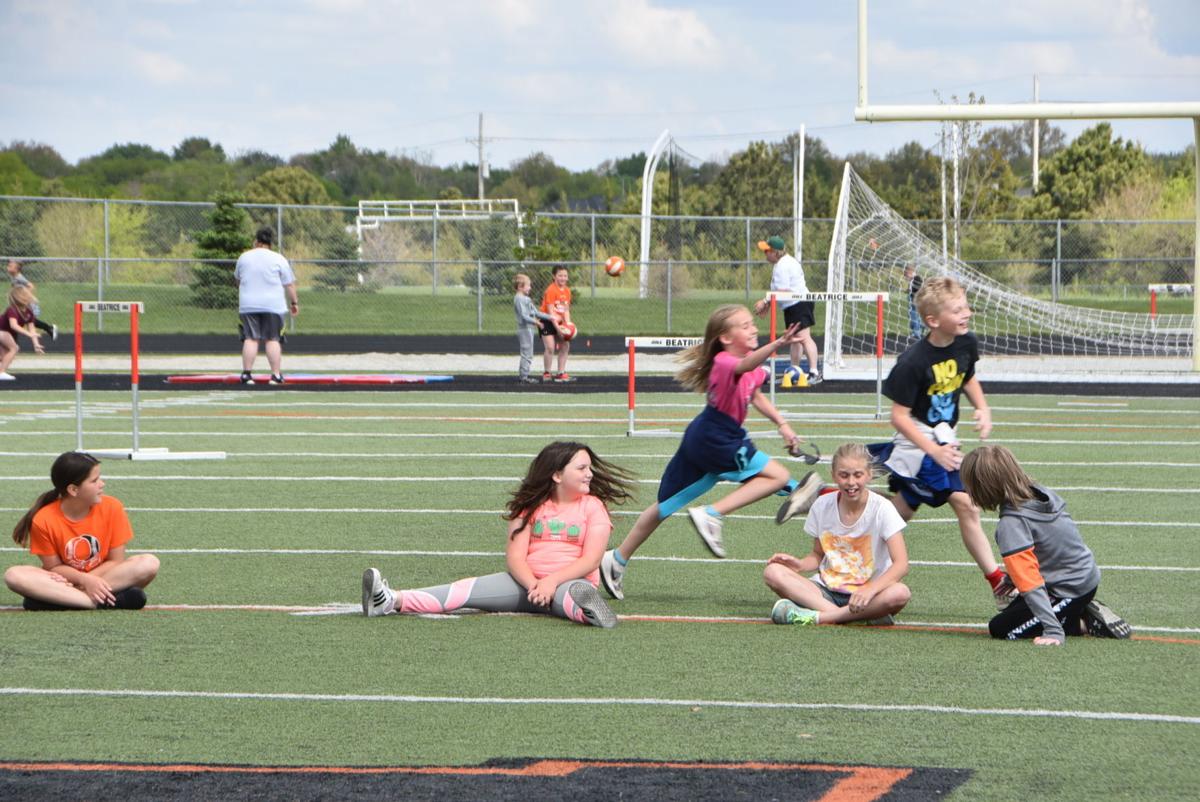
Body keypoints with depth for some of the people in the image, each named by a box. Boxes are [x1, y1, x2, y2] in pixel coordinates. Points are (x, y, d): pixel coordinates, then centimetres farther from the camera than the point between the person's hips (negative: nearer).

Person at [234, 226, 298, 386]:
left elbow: (237, 278, 23)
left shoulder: (244, 257, 8)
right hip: (272, 305, -2)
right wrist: (294, 302, 10)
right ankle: (276, 375, -2)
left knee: (250, 338, 3)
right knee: (272, 339, 1)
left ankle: (246, 373, -3)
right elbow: (289, 284, -1)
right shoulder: (278, 259, -2)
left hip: (248, 305, 2)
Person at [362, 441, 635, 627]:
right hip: (528, 580, 3)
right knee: (469, 588, -20)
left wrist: (551, 582, -20)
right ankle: (394, 601, -37)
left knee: (576, 593, -42)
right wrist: (533, 585, -20)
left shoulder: (593, 506, 5)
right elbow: (515, 555, 0)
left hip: (571, 581, -3)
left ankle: (586, 610, -79)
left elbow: (591, 559, -7)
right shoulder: (531, 506, 11)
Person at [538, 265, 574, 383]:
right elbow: (550, 312, -20)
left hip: (559, 322, 7)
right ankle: (547, 374, -5)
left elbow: (566, 310, 7)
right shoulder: (551, 290, -18)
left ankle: (561, 373, 12)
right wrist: (558, 328, -23)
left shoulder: (567, 291, 5)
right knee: (550, 347, -16)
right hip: (547, 322, -7)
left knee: (565, 345, 4)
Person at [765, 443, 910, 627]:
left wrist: (871, 589, -34)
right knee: (773, 572, -22)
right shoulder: (822, 506, 2)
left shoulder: (881, 509, -9)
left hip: (865, 593, -3)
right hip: (827, 589, 3)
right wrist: (800, 565, -9)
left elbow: (901, 564, -17)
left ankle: (818, 617, -30)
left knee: (900, 593, -37)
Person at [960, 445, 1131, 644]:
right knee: (1011, 612, 22)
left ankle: (1084, 624, -4)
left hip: (1069, 593, -9)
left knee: (1000, 629, -4)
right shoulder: (1041, 492, -2)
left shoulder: (1012, 524, -28)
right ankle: (1084, 613, 11)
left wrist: (1053, 631, -29)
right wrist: (1013, 578, 21)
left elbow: (1030, 583, -29)